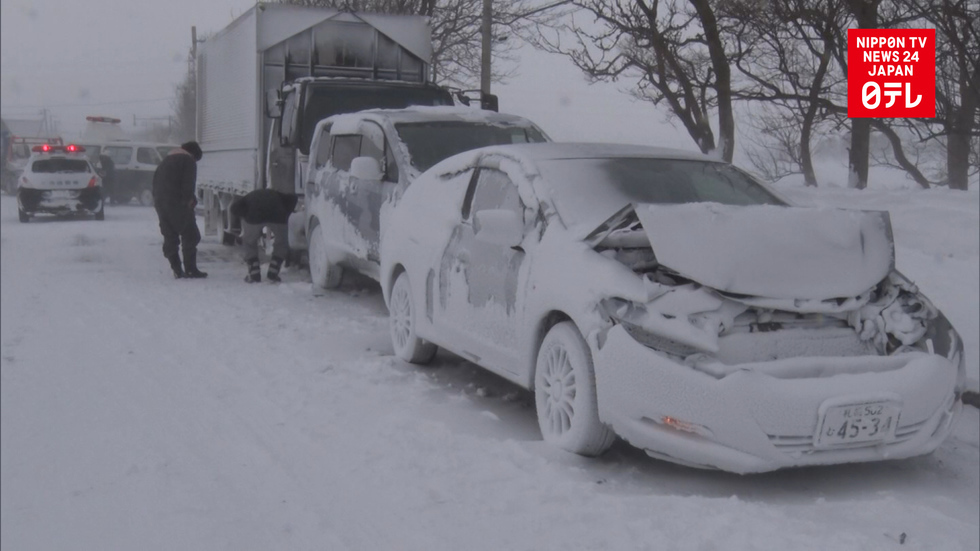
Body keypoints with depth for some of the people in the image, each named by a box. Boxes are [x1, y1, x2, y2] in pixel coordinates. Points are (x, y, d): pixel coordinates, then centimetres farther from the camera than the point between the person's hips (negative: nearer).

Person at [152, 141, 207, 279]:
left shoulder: (166, 160, 25)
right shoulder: (188, 160, 1)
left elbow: (156, 180, 22)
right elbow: (188, 183, -14)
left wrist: (156, 198, 17)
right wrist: (189, 199, -11)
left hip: (160, 202, 8)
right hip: (177, 203, -8)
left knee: (170, 237, 9)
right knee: (190, 235, -2)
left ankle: (177, 270, 5)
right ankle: (190, 269, -7)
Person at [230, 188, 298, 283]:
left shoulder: (249, 197, 37)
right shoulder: (276, 195, 41)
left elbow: (235, 207, 15)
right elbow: (292, 198, 23)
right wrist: (286, 215, 26)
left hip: (254, 217, 0)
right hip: (277, 215, 1)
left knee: (249, 242, 27)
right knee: (282, 243, 26)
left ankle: (254, 274, 20)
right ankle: (273, 272, 16)